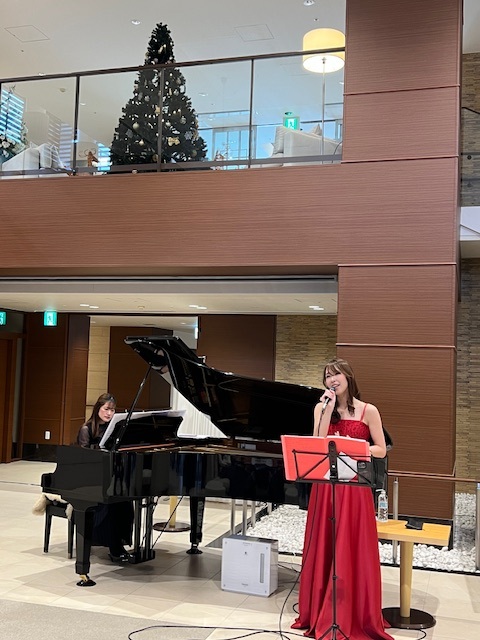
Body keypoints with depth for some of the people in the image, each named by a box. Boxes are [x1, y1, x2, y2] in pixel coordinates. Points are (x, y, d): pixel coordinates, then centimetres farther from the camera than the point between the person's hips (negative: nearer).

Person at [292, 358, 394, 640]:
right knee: (324, 549, 9)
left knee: (353, 551, 1)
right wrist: (329, 409, -13)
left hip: (355, 486, -2)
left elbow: (381, 450, 0)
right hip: (325, 486, 2)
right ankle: (321, 613, 22)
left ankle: (355, 616, 14)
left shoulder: (368, 411, -1)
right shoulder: (322, 408, 6)